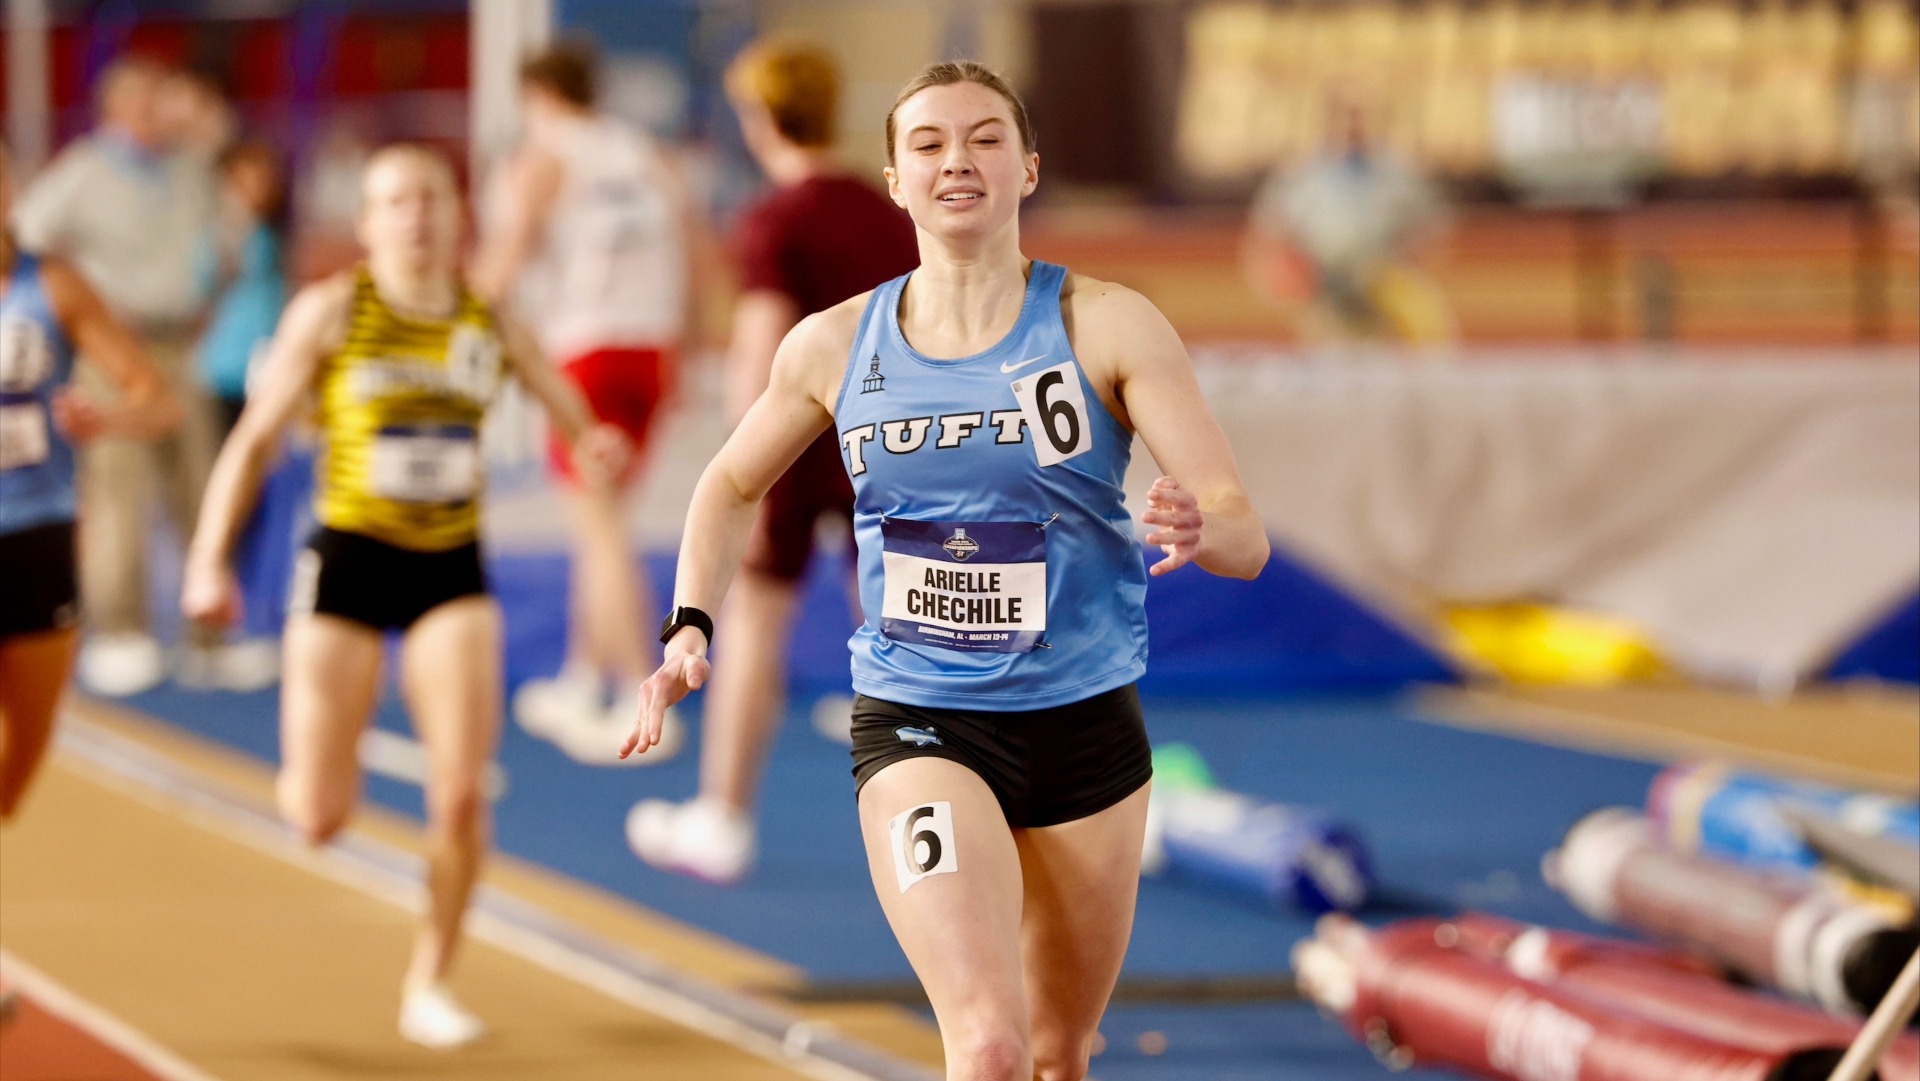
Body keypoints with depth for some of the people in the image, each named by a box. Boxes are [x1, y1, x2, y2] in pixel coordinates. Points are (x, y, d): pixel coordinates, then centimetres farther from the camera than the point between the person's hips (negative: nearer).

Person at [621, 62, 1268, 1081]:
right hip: (917, 728, -1)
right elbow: (730, 484, 17)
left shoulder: (1104, 326, -8)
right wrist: (689, 632, 2)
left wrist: (1201, 530, -37)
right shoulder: (834, 346, -2)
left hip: (1085, 726, 1)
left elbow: (1245, 536, -13)